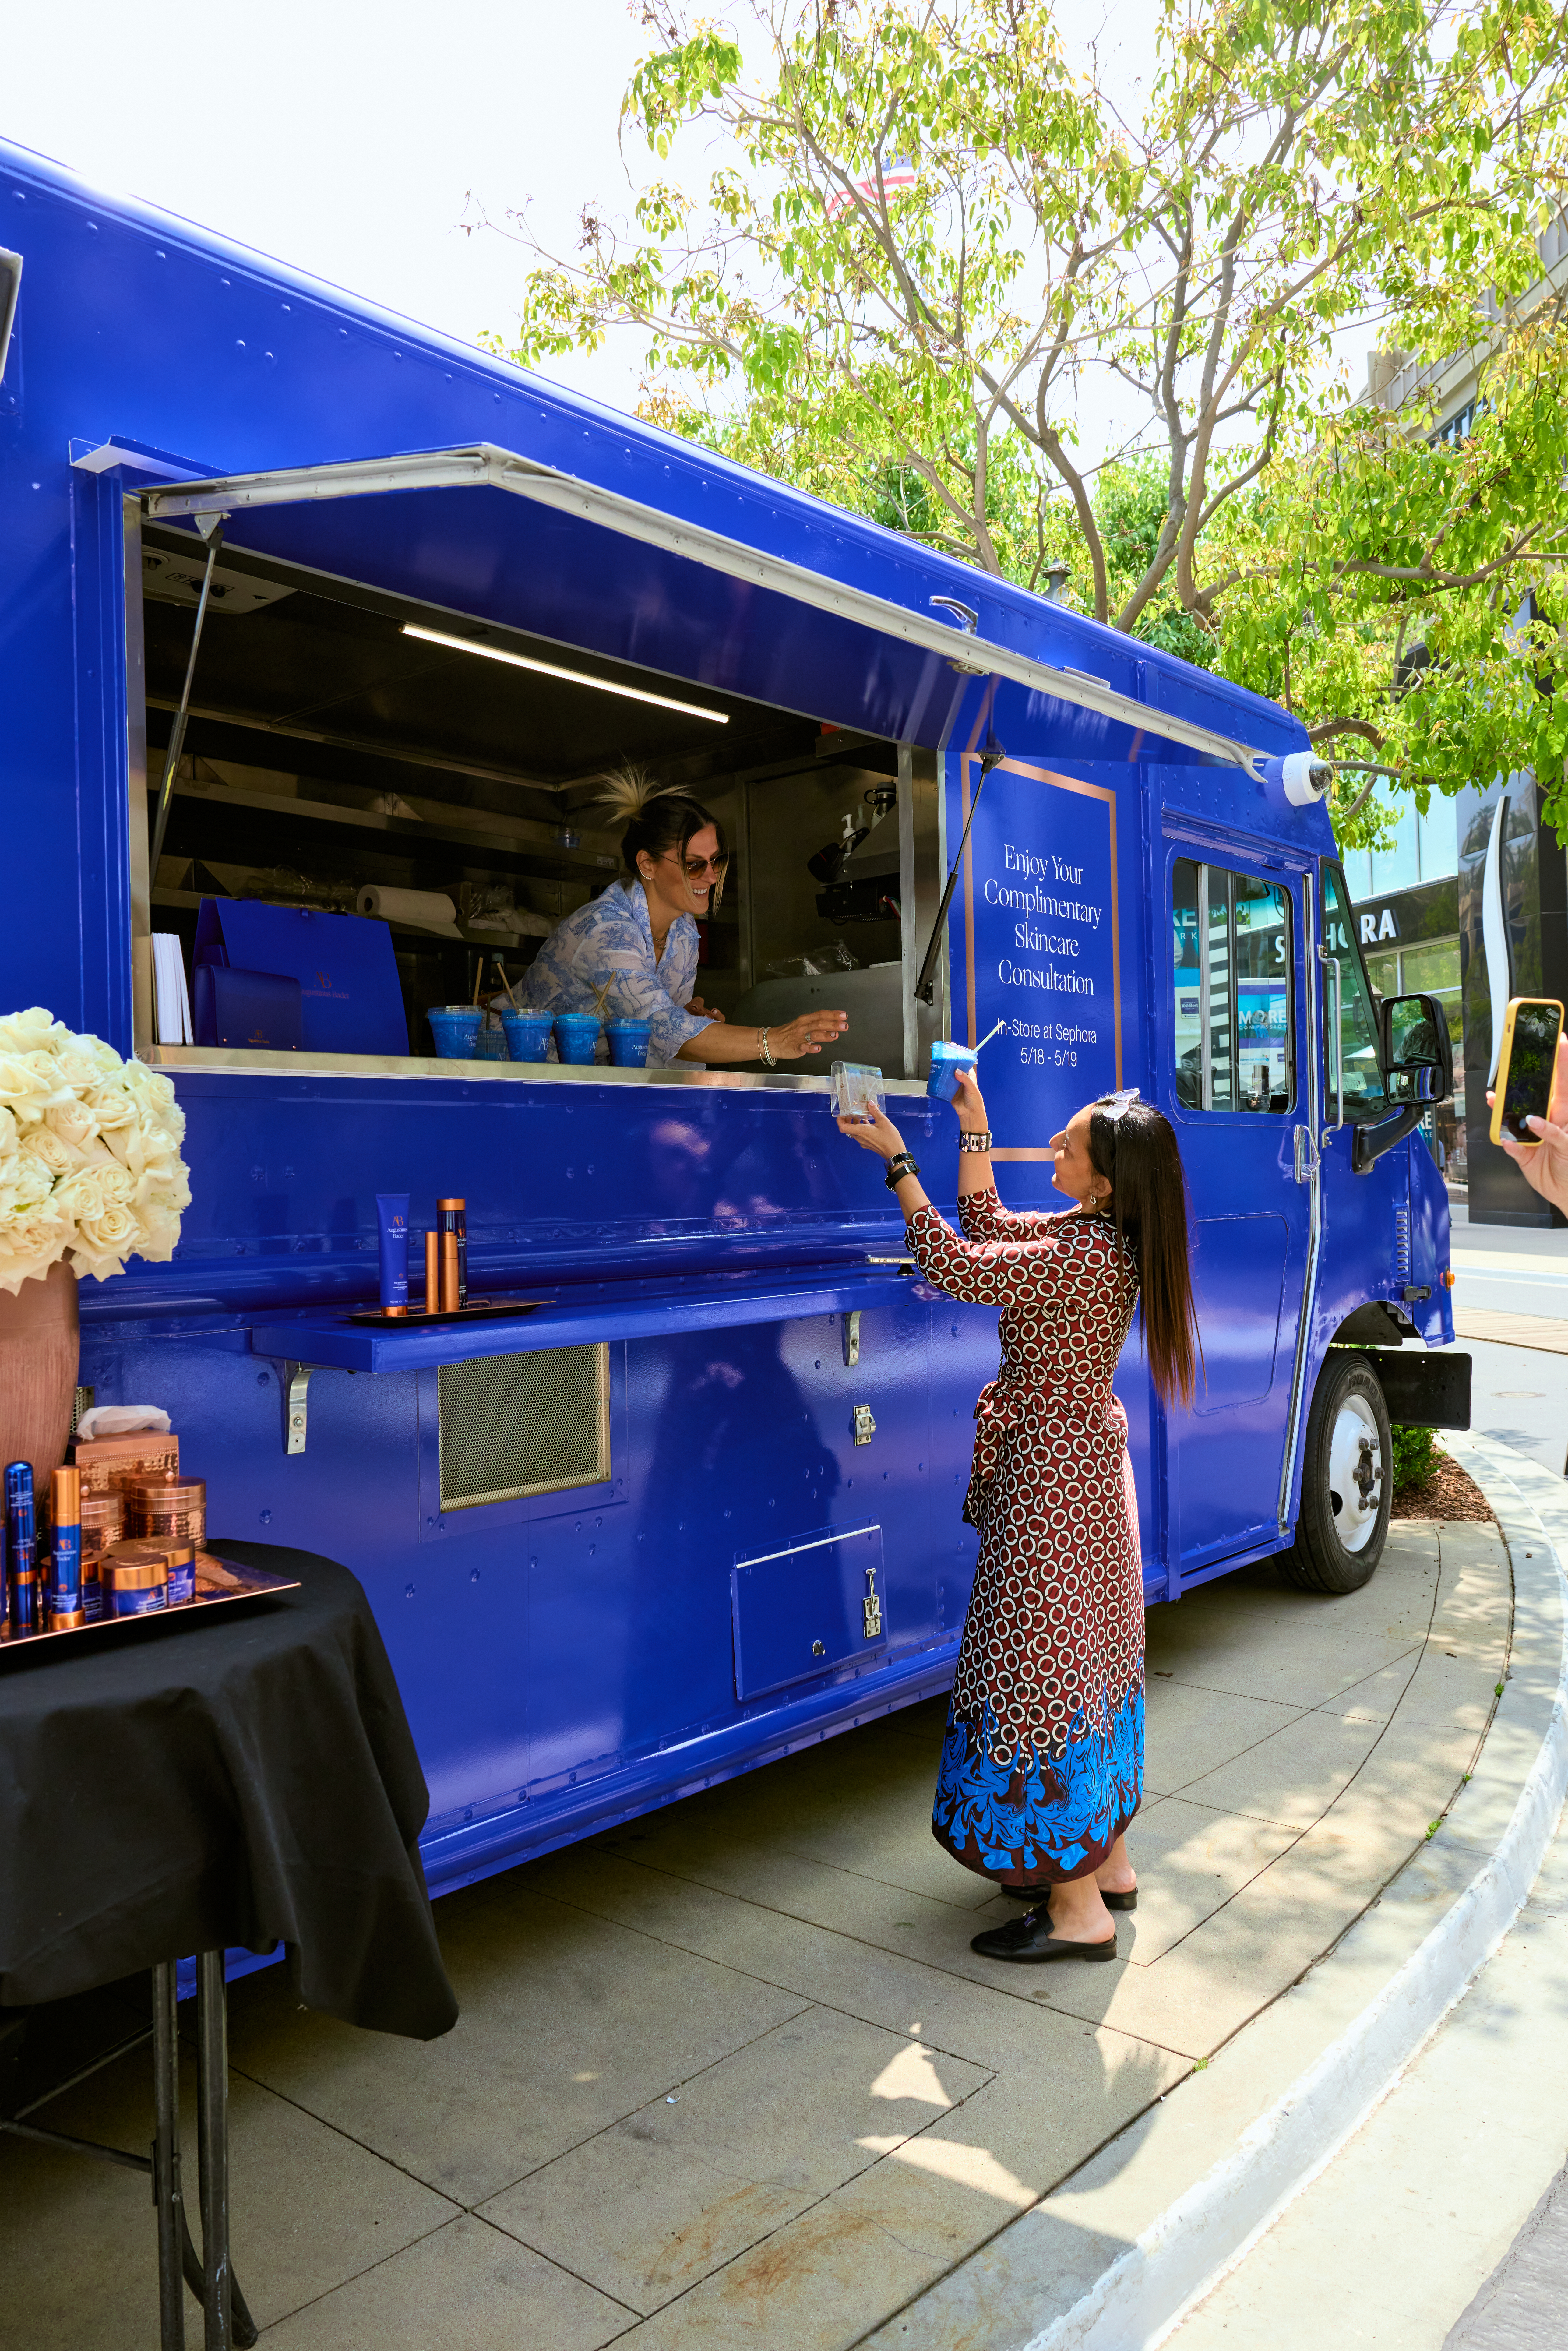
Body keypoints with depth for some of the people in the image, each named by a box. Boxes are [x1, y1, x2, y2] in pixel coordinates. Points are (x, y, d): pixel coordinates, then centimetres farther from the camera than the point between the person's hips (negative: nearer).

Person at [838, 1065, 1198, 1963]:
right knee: (1086, 1655, 18)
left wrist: (897, 1161, -19)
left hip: (1053, 1472, -10)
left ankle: (1079, 1910, 8)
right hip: (1086, 1459, 10)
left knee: (1045, 1666, -2)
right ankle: (1108, 1861, 32)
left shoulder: (1085, 1258, -26)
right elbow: (988, 1229, 15)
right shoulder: (1093, 1236, 4)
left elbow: (955, 1267, -24)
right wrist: (973, 1126, 10)